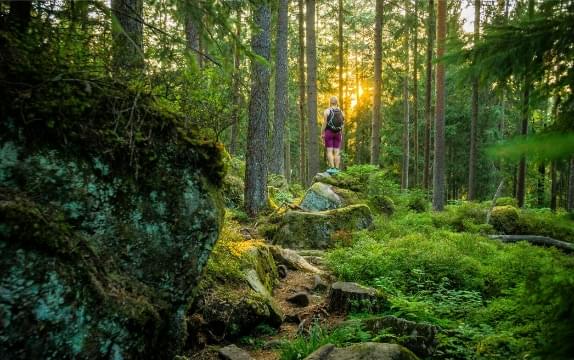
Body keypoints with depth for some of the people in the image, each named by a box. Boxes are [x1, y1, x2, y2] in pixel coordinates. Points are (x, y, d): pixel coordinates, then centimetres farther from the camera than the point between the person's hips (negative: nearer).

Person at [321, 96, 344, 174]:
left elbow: (324, 123, -10)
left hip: (329, 132, -4)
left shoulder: (327, 111, -6)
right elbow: (342, 124, 6)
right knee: (337, 152, 3)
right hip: (338, 133, 4)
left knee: (329, 151, -5)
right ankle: (337, 169, -1)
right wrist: (341, 135, 14)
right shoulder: (340, 112, 6)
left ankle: (332, 168, -13)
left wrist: (322, 133, -2)